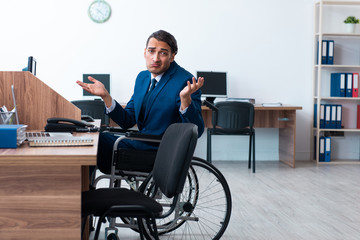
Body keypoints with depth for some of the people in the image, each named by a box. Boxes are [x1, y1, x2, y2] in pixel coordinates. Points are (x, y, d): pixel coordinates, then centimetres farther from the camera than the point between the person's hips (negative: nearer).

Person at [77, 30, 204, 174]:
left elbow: (197, 131, -21)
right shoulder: (142, 77, 9)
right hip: (140, 143, 7)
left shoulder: (186, 81, -15)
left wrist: (185, 99, -37)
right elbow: (127, 121, 10)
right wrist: (105, 96, -2)